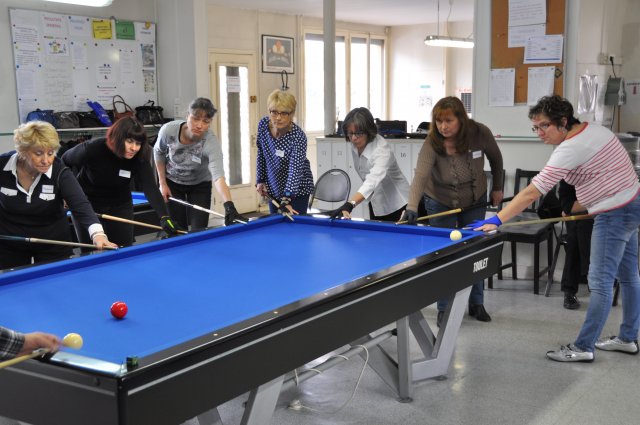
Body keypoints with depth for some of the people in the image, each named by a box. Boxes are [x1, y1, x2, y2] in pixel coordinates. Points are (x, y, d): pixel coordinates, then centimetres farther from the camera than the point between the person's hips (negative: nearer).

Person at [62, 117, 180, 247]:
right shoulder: (93, 149, -27)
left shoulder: (140, 158, -23)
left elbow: (151, 188, -33)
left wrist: (164, 216, -47)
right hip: (87, 204, -2)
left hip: (119, 206, 2)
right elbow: (66, 160, -7)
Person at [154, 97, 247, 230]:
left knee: (199, 230, -6)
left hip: (200, 185, -1)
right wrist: (162, 183, -5)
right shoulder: (168, 130, -28)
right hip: (172, 182, 1)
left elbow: (218, 177, -51)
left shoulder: (211, 143, -35)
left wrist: (229, 205, -67)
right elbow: (159, 152, -4)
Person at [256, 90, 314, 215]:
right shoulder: (263, 125, -12)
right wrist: (260, 180, 4)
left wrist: (286, 200, -44)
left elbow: (295, 170, -35)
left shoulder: (298, 137, -28)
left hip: (297, 189, -5)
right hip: (273, 187, 5)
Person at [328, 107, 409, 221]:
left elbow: (373, 180, -50)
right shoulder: (355, 145, -10)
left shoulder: (382, 149, -33)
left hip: (396, 203, -7)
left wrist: (349, 205, -64)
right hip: (376, 201, 7)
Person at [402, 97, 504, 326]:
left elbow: (495, 157, -2)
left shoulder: (480, 133, -23)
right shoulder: (432, 144, -30)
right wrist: (412, 208, -59)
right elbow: (420, 175, -44)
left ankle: (476, 303, 24)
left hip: (475, 202, 2)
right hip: (440, 204, -2)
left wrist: (497, 187, 4)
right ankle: (444, 309, 14)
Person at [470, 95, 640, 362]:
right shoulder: (590, 128, 4)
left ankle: (583, 347, 1)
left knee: (600, 282, -5)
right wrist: (580, 205, 14)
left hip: (614, 215, -10)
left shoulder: (570, 149, -24)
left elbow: (531, 193, -28)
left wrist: (496, 220, -29)